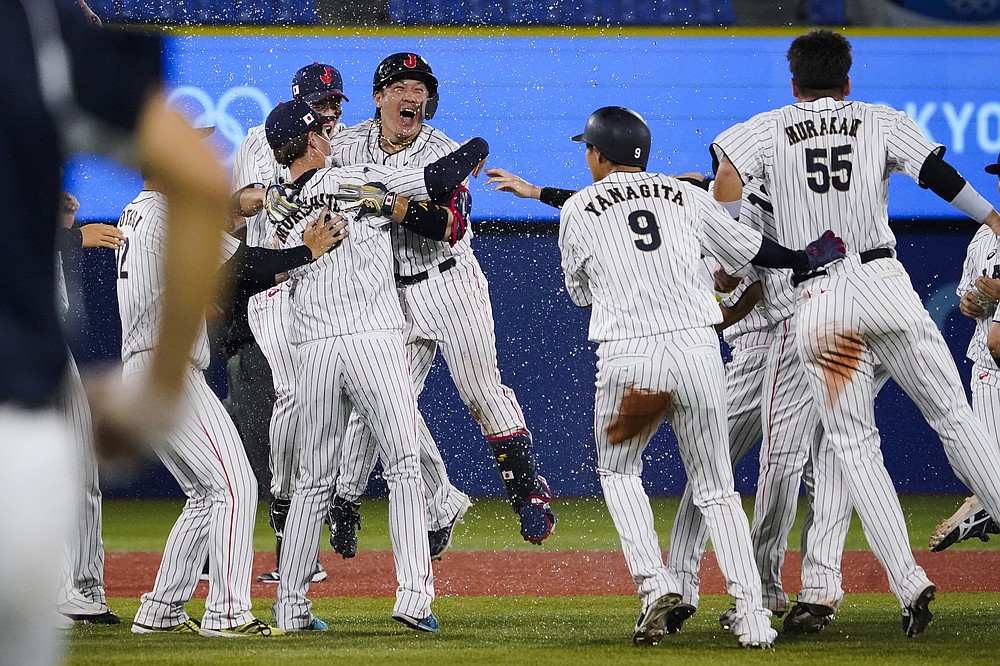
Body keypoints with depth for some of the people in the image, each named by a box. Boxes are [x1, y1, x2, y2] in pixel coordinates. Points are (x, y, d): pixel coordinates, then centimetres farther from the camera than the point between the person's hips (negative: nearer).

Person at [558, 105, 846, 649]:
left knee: (617, 471, 21)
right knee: (716, 488, 11)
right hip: (697, 347, 2)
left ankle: (654, 583, 0)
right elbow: (749, 248, 21)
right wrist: (804, 260, 38)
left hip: (627, 355, -2)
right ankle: (752, 615, -1)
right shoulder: (685, 196, 14)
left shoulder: (578, 209, 9)